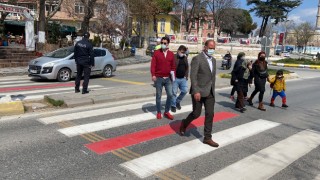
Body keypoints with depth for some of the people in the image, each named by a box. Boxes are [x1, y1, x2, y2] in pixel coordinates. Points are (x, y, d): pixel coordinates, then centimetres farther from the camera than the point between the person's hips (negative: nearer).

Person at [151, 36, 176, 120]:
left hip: (168, 78, 3)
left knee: (170, 95, 0)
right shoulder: (156, 53, -2)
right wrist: (153, 75, -17)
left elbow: (173, 66, 12)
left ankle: (167, 112, 17)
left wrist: (173, 75, 3)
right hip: (159, 78, -2)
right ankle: (159, 112, 19)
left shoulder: (171, 54, 7)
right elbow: (153, 64, -7)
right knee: (158, 96, 6)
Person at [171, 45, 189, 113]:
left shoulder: (185, 58, 9)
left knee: (185, 91, 5)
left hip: (183, 78, 5)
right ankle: (173, 105, 18)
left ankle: (178, 101, 27)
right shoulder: (174, 57, -10)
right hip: (175, 78, -5)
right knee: (174, 92, 3)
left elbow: (187, 67, 16)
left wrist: (186, 75, 7)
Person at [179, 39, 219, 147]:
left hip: (210, 92, 7)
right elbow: (193, 76, -17)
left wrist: (213, 90, 17)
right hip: (199, 91, -6)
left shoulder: (213, 60, 14)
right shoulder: (197, 59, -11)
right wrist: (196, 91, -24)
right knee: (196, 114, 1)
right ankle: (184, 124, 31)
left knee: (210, 114, 3)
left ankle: (207, 138, 11)